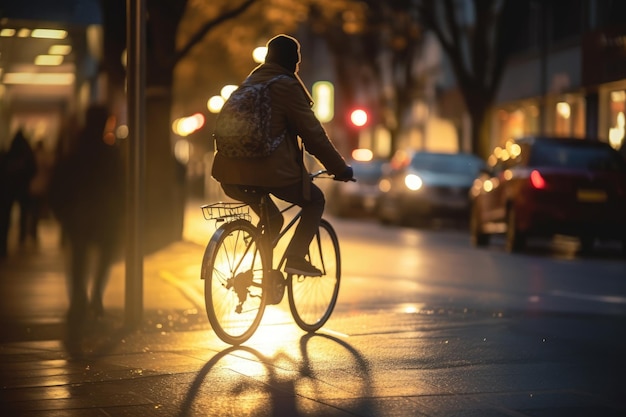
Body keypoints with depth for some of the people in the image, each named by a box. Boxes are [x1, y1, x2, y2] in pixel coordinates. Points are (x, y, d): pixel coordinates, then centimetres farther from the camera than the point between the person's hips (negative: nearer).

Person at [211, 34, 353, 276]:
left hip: (232, 173, 7)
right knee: (315, 200, 16)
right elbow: (313, 133, -5)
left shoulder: (250, 82, 19)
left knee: (271, 220, 29)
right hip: (271, 169, -7)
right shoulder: (287, 86, -4)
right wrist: (340, 169, 4)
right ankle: (295, 258, 2)